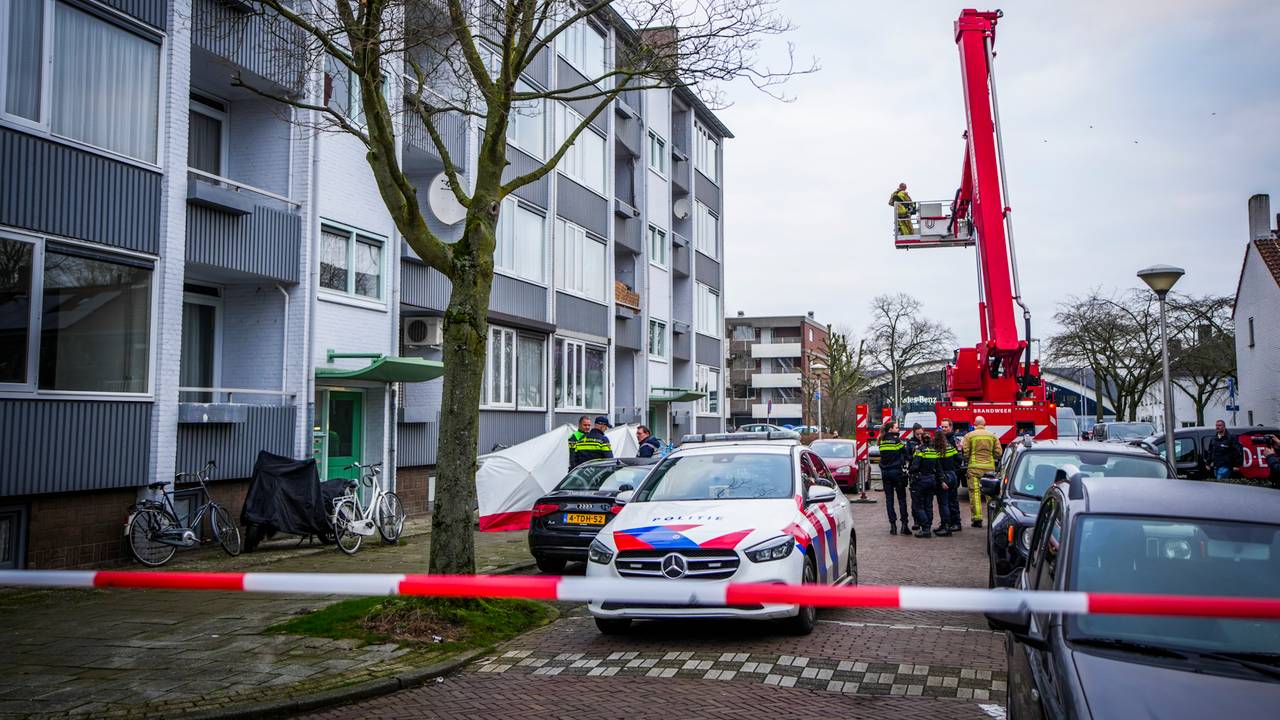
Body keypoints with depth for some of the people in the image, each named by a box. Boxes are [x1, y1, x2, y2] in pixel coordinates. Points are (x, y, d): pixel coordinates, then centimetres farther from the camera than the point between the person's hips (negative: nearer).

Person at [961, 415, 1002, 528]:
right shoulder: (993, 436, 6)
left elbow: (965, 453, -5)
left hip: (975, 467, -2)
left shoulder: (969, 436, -2)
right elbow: (998, 452, 4)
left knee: (975, 493, -1)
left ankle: (977, 518, -4)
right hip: (990, 467, 2)